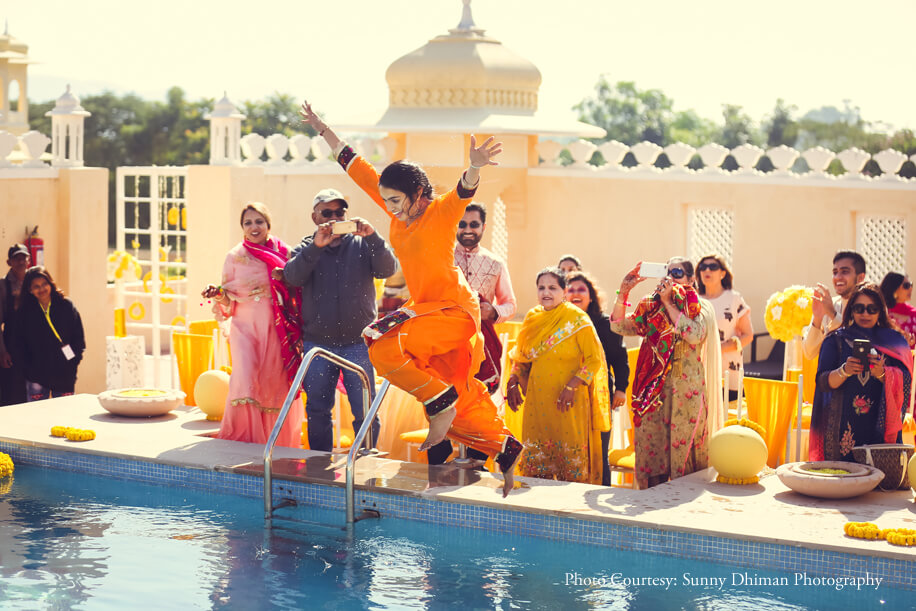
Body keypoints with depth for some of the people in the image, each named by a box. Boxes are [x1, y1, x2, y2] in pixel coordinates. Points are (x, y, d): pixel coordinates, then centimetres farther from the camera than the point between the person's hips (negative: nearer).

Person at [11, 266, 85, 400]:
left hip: (64, 374, 0)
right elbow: (18, 343, 7)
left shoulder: (66, 306, 2)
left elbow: (79, 337, 4)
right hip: (36, 376, 0)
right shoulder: (25, 311, 4)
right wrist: (28, 367, -3)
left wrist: (74, 361, -6)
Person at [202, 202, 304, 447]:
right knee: (246, 379, -19)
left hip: (277, 331, 1)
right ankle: (242, 442, -8)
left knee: (276, 387, 1)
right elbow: (229, 302, 8)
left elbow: (296, 291, 10)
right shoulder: (235, 257, 6)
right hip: (246, 328, -1)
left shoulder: (284, 253, 5)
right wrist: (218, 294, -10)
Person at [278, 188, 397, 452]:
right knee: (317, 411, 8)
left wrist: (372, 237, -23)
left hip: (357, 343, -1)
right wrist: (316, 246, -23)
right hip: (317, 342, 1)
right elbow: (292, 276, -10)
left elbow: (388, 269, -8)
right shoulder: (306, 248, 9)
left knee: (366, 412, -3)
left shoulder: (362, 244, 8)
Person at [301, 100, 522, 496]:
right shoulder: (398, 211, 5)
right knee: (462, 403, 9)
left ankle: (440, 403, -13)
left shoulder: (441, 211, -13)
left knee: (385, 348, -26)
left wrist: (475, 167, -56)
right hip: (425, 308, 8)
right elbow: (358, 168, 11)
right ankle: (504, 448, 21)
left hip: (454, 309, -8)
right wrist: (322, 130, 15)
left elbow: (464, 192, -35)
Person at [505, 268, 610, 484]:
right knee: (536, 457, 6)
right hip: (537, 399, 5)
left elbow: (594, 360, -7)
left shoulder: (577, 319, -5)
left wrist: (572, 387, -15)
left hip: (568, 402, -5)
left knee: (570, 459, -2)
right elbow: (521, 357, 21)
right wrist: (513, 382, 7)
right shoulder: (533, 318, 10)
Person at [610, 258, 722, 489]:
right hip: (653, 390, 4)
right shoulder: (651, 307, 12)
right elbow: (619, 326, 6)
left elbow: (695, 335, -18)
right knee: (651, 447, 2)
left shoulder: (700, 308, 1)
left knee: (683, 449, -4)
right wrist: (624, 291, -5)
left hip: (686, 391, -3)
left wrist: (668, 303, -15)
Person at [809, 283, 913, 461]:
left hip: (880, 424, 1)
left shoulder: (893, 340, 12)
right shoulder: (836, 340, 8)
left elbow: (905, 381, 1)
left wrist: (882, 374, -18)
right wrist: (844, 371, -20)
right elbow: (823, 382, -1)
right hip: (845, 425, -1)